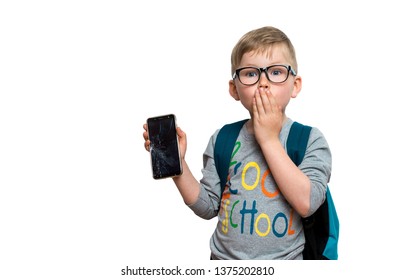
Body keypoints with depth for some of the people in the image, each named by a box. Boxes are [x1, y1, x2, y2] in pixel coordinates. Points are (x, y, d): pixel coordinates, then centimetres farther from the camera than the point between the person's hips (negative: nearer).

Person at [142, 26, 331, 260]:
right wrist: (177, 163, -10)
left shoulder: (310, 139, -6)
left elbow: (306, 203, -20)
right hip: (224, 256, 2)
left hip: (284, 257, -1)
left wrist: (269, 140, -17)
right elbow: (207, 206, 2)